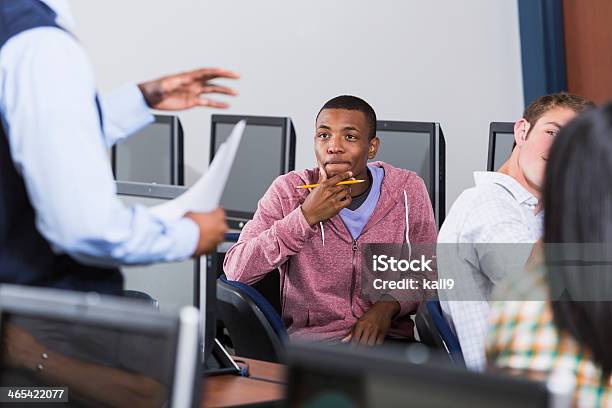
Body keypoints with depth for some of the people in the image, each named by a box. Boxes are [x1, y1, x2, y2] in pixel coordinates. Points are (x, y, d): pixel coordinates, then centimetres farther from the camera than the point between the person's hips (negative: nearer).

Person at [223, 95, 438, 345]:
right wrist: (306, 217, -18)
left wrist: (389, 305, -10)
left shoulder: (407, 190, 4)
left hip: (388, 337, 2)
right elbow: (235, 271, -11)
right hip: (308, 336, -2)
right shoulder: (289, 191, -1)